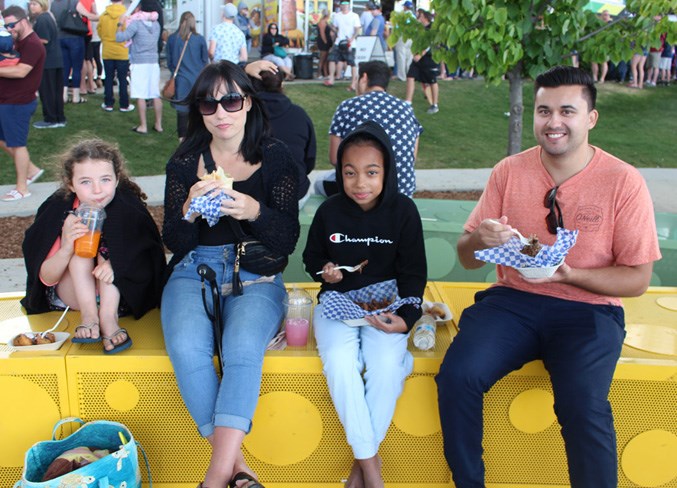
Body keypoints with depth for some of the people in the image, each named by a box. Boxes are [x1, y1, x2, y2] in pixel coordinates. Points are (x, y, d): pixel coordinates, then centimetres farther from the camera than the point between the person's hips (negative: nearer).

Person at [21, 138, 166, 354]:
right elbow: (46, 278, -12)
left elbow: (147, 260, -12)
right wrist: (66, 249, -34)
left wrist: (116, 265, -34)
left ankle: (108, 316, -32)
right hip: (71, 295, 1)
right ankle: (88, 315, -31)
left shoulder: (129, 207, -17)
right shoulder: (58, 209, -15)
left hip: (120, 294, 0)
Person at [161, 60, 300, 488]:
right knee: (186, 347, -29)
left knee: (243, 346, -33)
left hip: (256, 275, -1)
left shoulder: (275, 156, 2)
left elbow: (286, 242, -3)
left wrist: (255, 212, -23)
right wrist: (189, 210, -19)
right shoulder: (185, 160, 6)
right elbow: (175, 244, 3)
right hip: (194, 271, 2)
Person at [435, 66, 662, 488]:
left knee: (583, 403, -30)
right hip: (513, 299, 2)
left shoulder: (624, 182, -5)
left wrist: (568, 275, -19)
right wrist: (479, 240, -19)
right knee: (457, 375, -23)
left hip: (588, 308, -2)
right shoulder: (509, 171, 3)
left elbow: (638, 279, -3)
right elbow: (467, 259, 6)